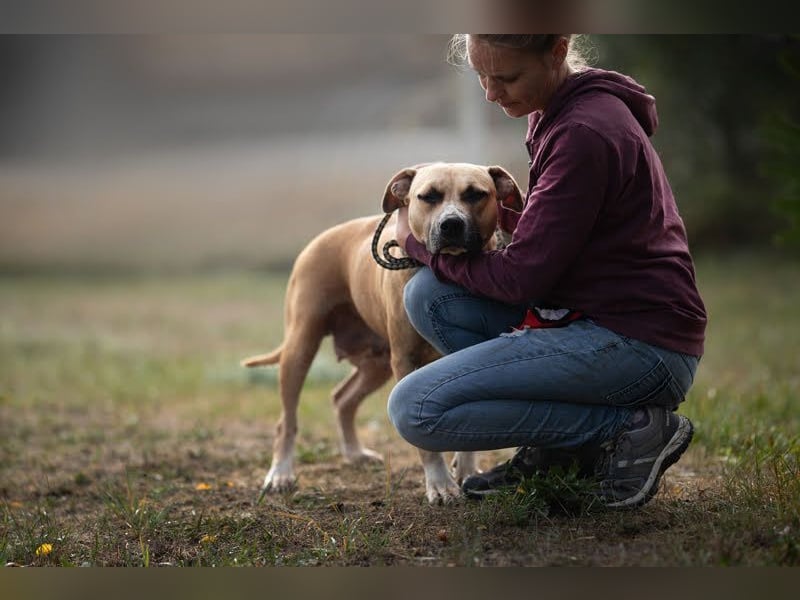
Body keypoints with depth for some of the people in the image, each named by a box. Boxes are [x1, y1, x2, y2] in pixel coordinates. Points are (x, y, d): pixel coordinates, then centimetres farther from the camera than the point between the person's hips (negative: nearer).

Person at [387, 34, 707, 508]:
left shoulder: (585, 133, -19)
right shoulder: (558, 113, 11)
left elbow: (522, 277, -16)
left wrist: (419, 244, -2)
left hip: (640, 343, -10)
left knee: (416, 410, -15)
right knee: (428, 295, 2)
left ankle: (628, 427, -8)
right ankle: (557, 450, 5)